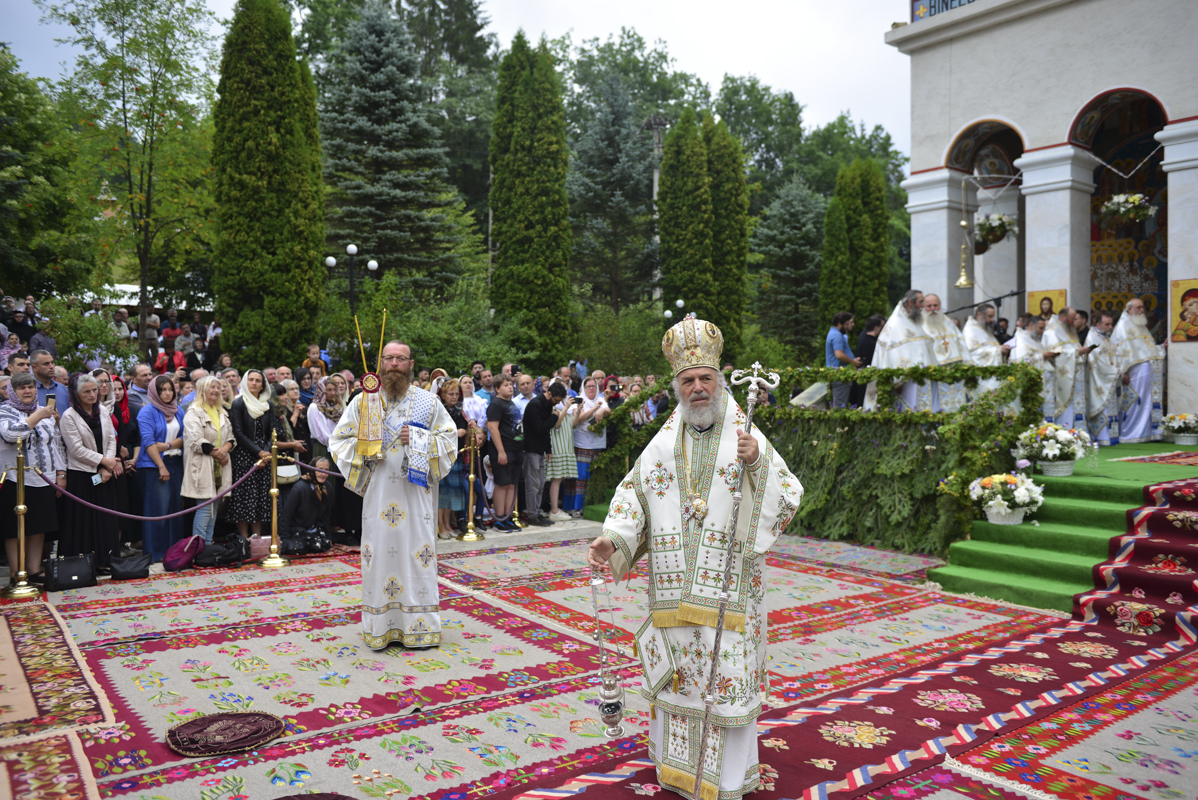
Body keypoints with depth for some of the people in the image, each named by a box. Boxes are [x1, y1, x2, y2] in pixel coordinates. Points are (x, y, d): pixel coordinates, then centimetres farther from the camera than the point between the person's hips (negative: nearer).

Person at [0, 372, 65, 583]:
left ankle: (34, 570, 17)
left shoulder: (45, 412, 15)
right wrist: (36, 417, -21)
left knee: (40, 527, 8)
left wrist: (61, 473, 11)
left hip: (43, 480, 5)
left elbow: (57, 443, 16)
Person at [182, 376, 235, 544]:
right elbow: (197, 441, -14)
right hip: (202, 466, -7)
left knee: (214, 506, 7)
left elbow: (231, 438, 14)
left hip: (219, 467, 7)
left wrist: (224, 449, -7)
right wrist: (217, 453, -11)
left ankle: (208, 544, 13)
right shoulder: (193, 413, -4)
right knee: (205, 506, -10)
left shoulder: (222, 413, 19)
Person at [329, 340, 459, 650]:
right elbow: (339, 440, 9)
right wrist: (364, 450, -9)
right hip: (378, 491, 0)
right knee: (378, 552, 1)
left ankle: (419, 627, 11)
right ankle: (380, 628, 13)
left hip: (414, 489, 0)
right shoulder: (364, 400, 6)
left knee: (416, 550, 0)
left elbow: (450, 438, 6)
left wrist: (418, 440, -10)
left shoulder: (427, 401, 5)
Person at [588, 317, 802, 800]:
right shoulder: (665, 441, 7)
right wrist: (611, 540, -9)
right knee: (676, 668, 12)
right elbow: (635, 491, 5)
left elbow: (789, 497, -7)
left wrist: (757, 462, -24)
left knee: (726, 670, 2)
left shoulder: (747, 437, -1)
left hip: (728, 581, -3)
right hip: (673, 582, 3)